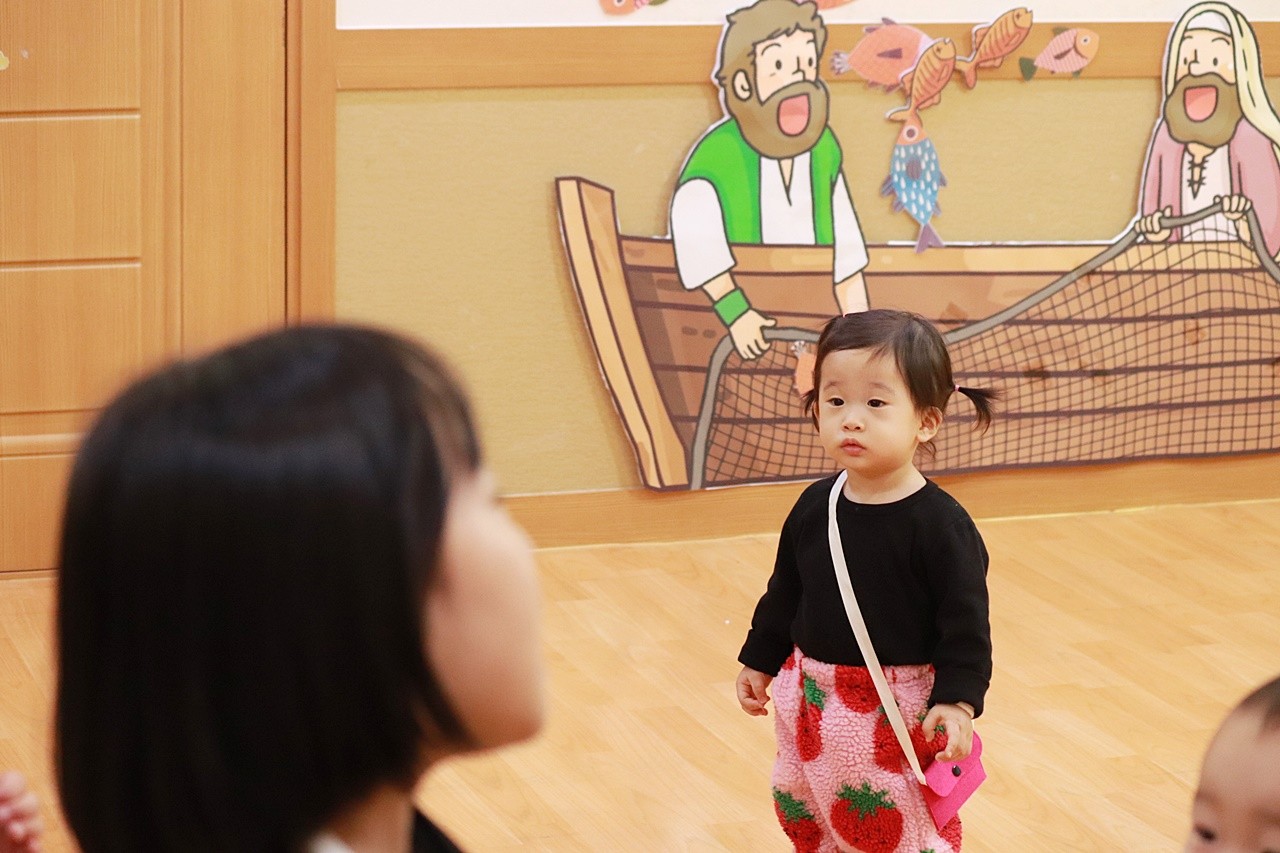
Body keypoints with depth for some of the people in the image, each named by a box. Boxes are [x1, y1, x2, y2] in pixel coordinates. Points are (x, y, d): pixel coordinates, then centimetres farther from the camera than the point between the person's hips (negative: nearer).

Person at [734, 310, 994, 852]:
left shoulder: (939, 523, -17)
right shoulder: (814, 507, 0)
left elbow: (965, 621, -15)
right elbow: (785, 593, 14)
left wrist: (958, 703, -23)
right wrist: (759, 662, 19)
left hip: (900, 713, -6)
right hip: (815, 705, 6)